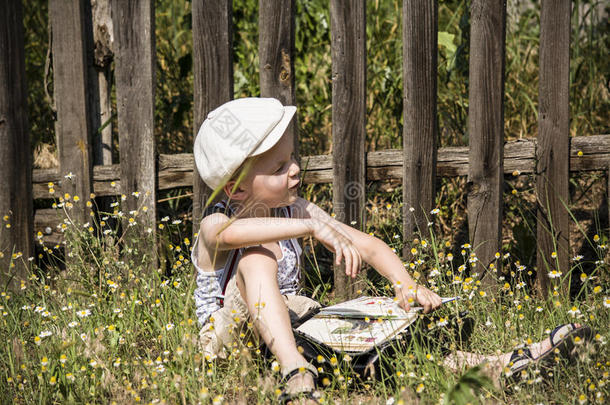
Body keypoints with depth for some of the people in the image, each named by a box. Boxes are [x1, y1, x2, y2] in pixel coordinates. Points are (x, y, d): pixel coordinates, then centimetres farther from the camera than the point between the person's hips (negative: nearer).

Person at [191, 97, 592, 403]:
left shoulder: (295, 210, 0)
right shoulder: (214, 226, -18)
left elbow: (364, 244, -2)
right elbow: (232, 232, -45)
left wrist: (406, 284, -20)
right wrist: (313, 226, -52)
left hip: (293, 325, 6)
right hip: (227, 342, -5)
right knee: (257, 258, -33)